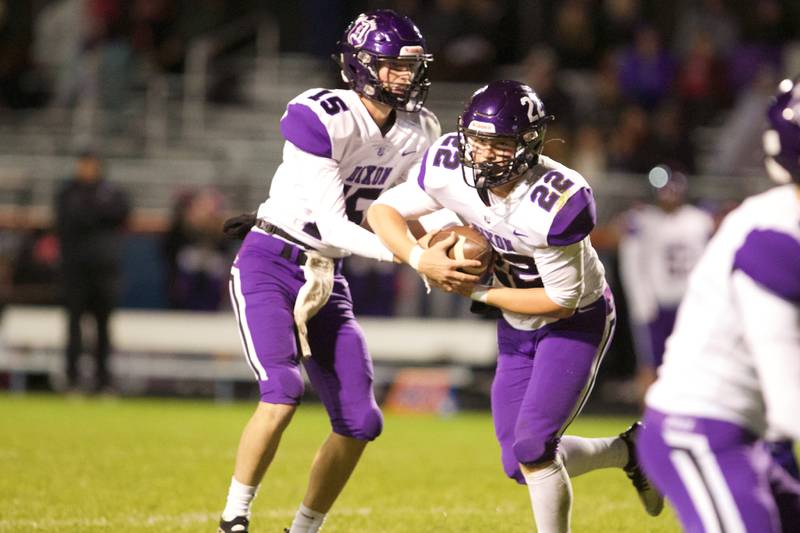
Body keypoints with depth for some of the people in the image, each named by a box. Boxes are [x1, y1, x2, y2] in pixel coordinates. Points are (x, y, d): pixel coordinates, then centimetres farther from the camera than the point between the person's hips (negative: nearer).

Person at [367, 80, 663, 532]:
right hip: (518, 327, 6)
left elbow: (563, 301, -26)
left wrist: (479, 293, -22)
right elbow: (384, 211, -8)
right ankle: (629, 451, 31)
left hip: (577, 322, -6)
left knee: (532, 449, -17)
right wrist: (421, 259, -26)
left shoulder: (555, 203, -34)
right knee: (522, 465, 7)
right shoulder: (452, 170, -19)